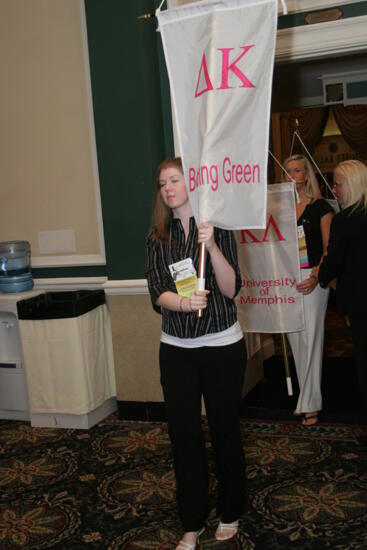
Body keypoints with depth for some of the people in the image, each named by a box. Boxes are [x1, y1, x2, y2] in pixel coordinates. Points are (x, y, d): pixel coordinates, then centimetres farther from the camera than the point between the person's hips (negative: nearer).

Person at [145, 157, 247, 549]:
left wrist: (212, 246, -30)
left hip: (222, 345, -3)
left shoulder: (217, 226, -6)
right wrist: (185, 303, -30)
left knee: (224, 429, 9)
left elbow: (231, 289, -15)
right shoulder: (157, 237, 3)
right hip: (176, 348, 3)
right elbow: (157, 293, -8)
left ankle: (230, 514, 31)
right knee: (183, 433, 7)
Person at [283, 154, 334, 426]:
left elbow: (328, 248, -4)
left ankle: (310, 404, 6)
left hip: (312, 277, -5)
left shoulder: (321, 206, -1)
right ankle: (307, 397, 18)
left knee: (310, 339, -3)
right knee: (296, 340, 8)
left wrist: (316, 278, -17)